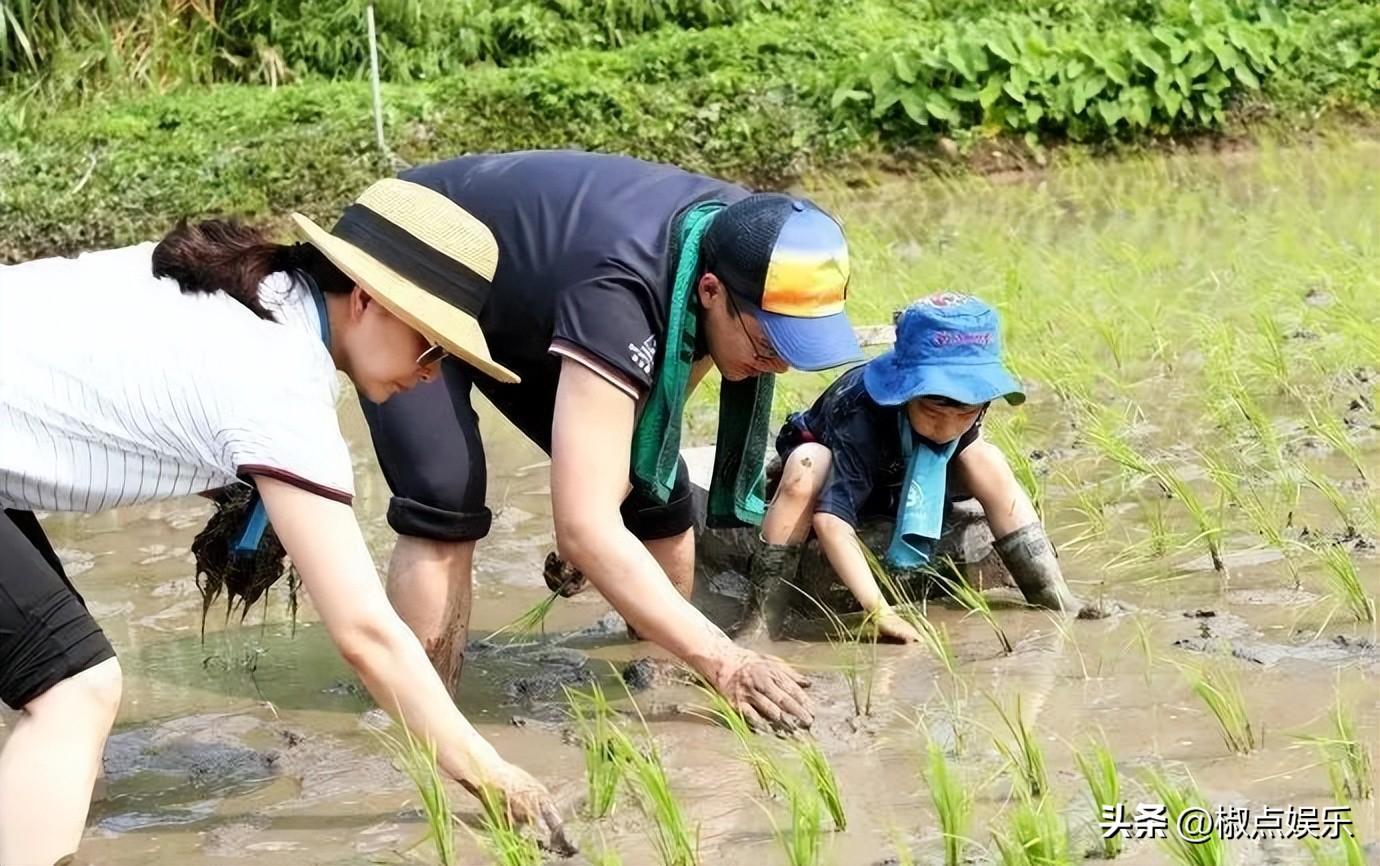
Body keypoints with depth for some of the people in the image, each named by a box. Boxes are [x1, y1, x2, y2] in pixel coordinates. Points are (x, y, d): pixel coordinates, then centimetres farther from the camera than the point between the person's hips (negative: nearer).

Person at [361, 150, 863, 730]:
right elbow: (584, 528, -47)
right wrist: (721, 660, -50)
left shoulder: (744, 244, -20)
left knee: (655, 493, -2)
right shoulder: (617, 290, -43)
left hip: (519, 303, 7)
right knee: (446, 508, -26)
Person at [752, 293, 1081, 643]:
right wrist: (880, 611, -55)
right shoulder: (860, 415, -42)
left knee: (986, 461, -20)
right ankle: (763, 614, -36)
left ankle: (1055, 600, -14)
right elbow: (832, 517, -50)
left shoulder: (968, 398, -25)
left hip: (900, 478, 5)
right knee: (806, 470, -40)